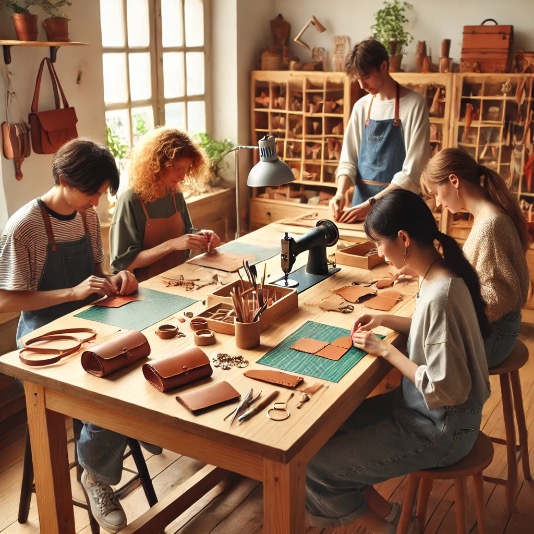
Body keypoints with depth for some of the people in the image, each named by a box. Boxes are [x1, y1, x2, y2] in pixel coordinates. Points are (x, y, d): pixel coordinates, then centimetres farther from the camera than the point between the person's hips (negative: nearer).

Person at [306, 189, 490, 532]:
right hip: (426, 406, 9)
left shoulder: (439, 295, -31)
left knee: (316, 462, -6)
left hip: (440, 429, -9)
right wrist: (386, 320, 3)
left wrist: (386, 350, -18)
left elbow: (444, 390, -28)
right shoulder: (441, 273, -3)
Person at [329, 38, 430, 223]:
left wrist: (370, 204, -20)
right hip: (362, 201, 5)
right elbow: (348, 160, 8)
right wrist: (341, 192, -11)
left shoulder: (414, 104, -9)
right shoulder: (361, 107, 7)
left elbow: (412, 172, -15)